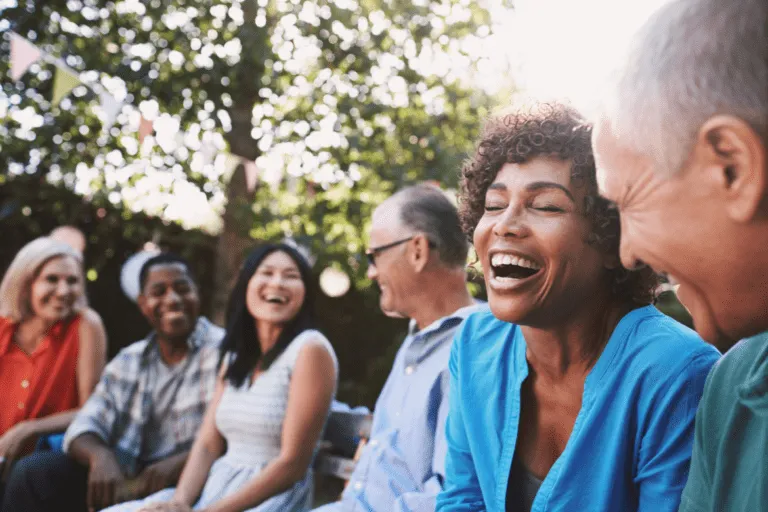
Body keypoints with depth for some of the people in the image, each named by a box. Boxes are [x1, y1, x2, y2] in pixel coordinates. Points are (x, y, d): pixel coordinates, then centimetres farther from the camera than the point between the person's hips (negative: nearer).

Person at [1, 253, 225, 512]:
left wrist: (174, 465, -31)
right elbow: (86, 424, 5)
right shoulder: (128, 362, 14)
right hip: (127, 479, 6)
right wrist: (101, 455, -20)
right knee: (33, 470, -9)